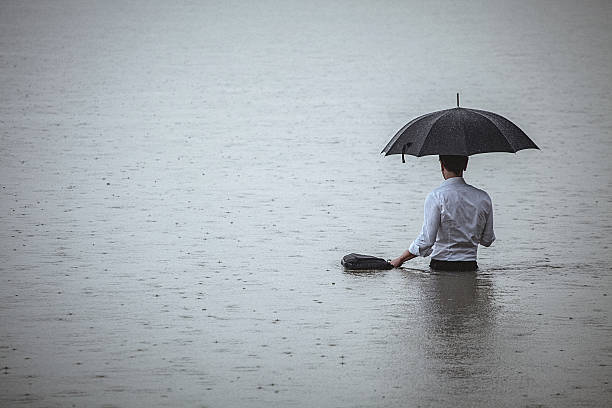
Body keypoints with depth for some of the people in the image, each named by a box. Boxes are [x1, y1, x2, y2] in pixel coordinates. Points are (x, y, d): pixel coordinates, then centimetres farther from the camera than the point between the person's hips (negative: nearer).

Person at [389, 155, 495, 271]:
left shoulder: (436, 196, -8)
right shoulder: (483, 198, 6)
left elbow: (426, 241, -12)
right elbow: (487, 240, 15)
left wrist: (401, 259, 0)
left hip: (441, 266, -4)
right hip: (470, 267, 4)